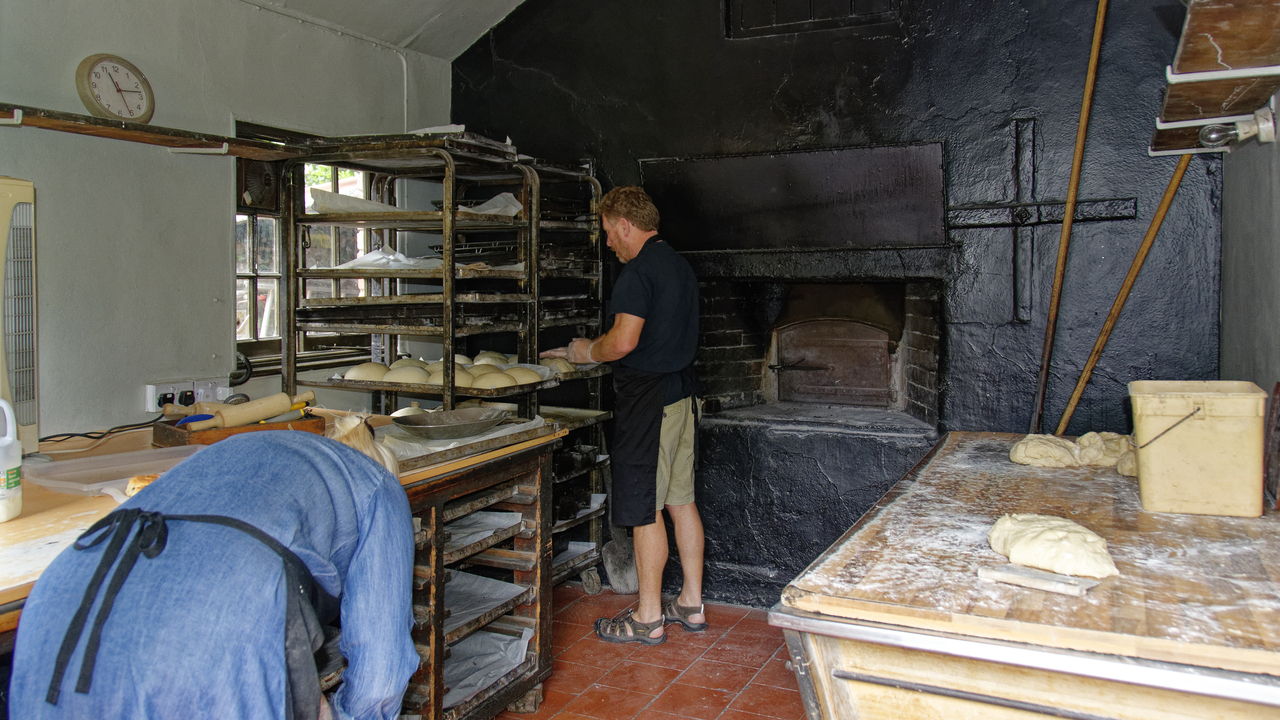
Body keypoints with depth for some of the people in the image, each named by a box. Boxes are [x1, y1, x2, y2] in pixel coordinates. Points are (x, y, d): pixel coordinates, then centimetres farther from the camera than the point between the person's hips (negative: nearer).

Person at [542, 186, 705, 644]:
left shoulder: (638, 271, -15)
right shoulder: (679, 265, 16)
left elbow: (624, 340, -23)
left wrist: (589, 352, -3)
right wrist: (595, 349, 20)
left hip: (648, 398, -10)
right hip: (680, 391, 10)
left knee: (645, 509, -1)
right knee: (681, 500, 14)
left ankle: (648, 618, 9)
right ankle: (691, 605, 24)